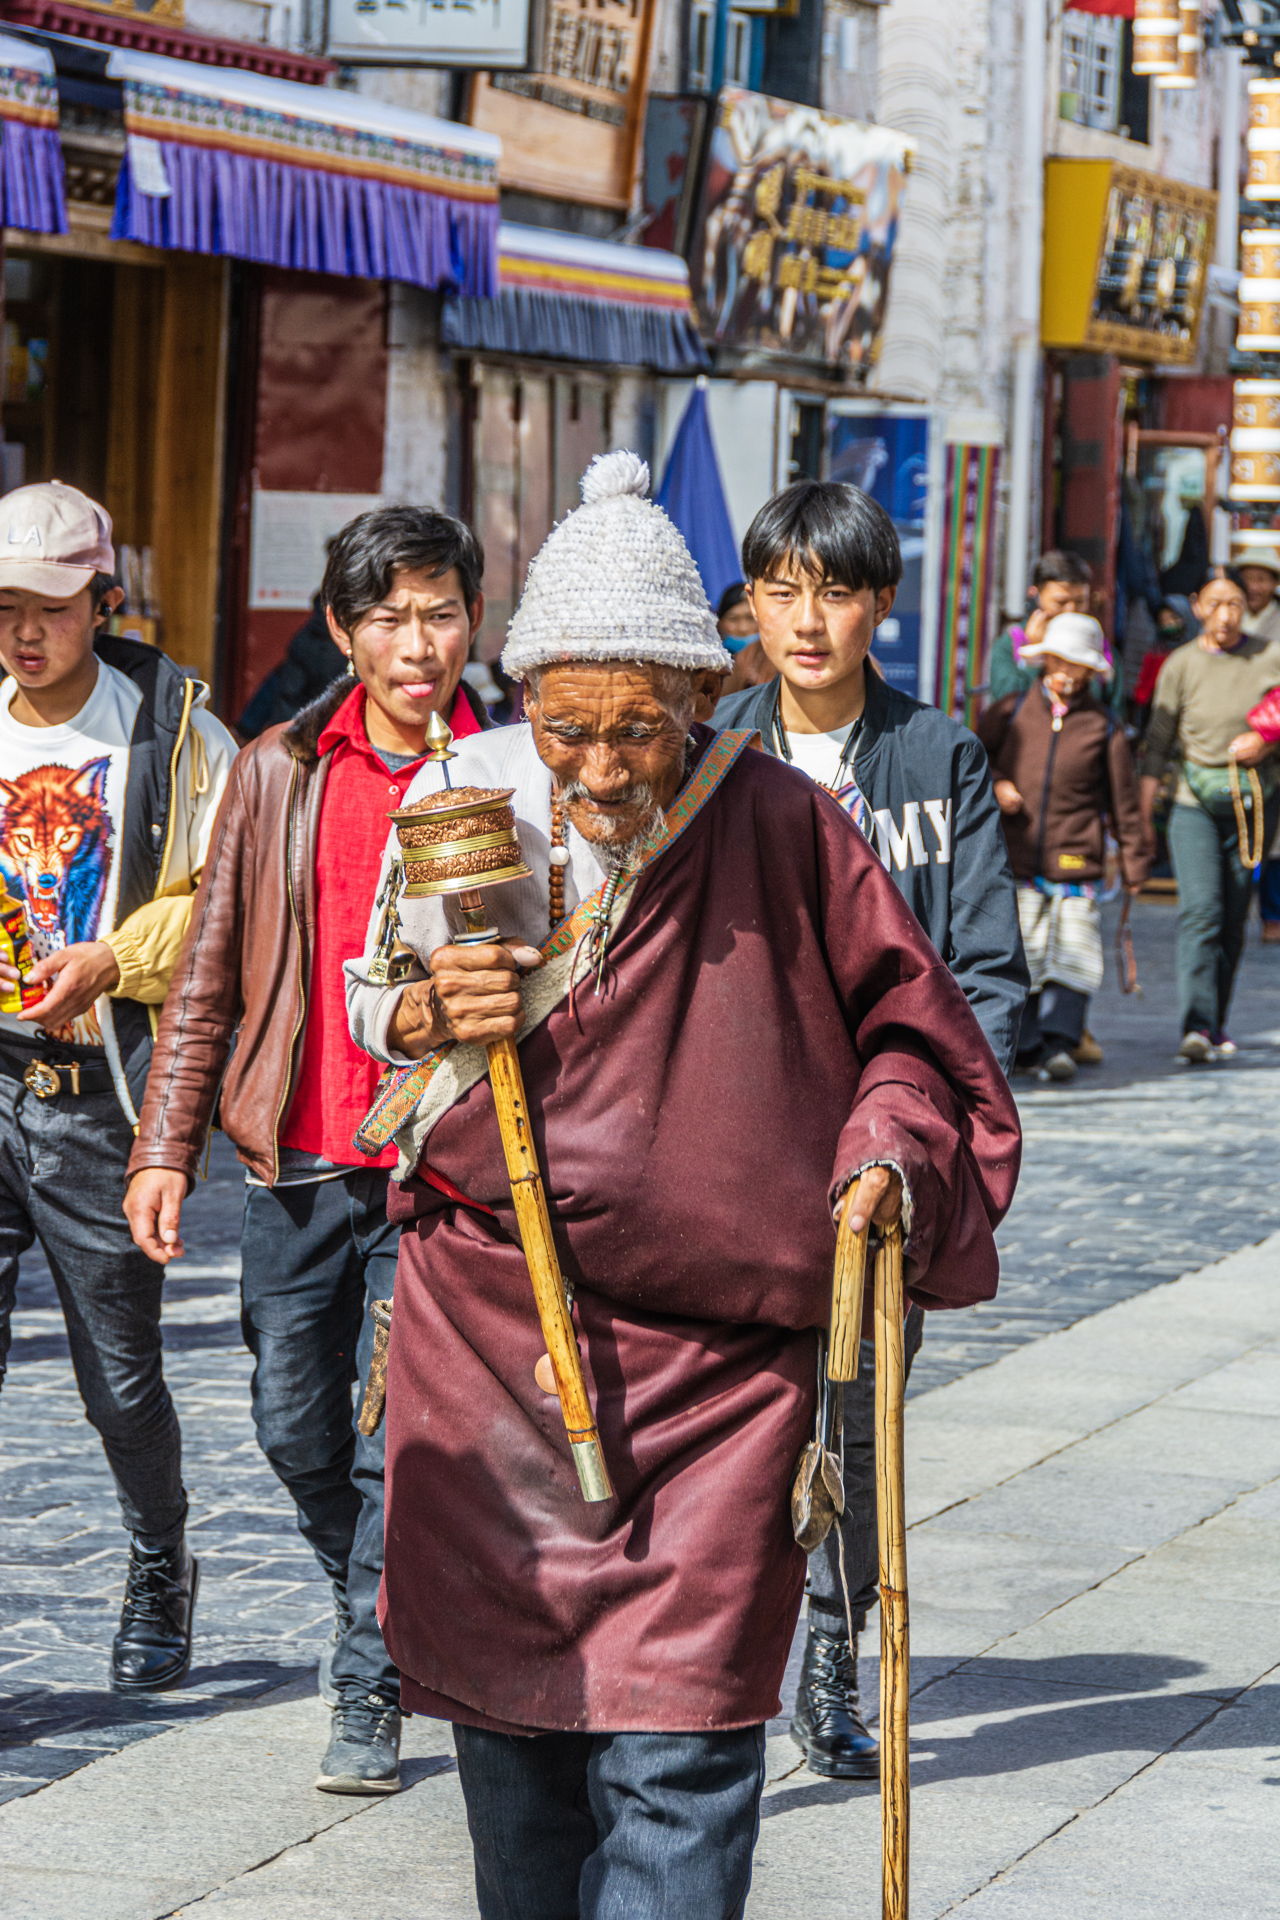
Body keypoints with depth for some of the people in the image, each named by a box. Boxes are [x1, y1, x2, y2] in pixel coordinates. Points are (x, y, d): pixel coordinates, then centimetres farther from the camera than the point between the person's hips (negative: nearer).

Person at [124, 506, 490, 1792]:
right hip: (294, 1158, 3)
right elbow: (211, 972, 9)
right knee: (296, 1424, 11)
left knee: (401, 1435, -5)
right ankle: (373, 1603, 37)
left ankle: (369, 1692, 8)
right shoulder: (279, 772, 5)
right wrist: (167, 1145, 3)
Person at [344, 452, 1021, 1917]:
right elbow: (365, 994, 14)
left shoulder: (778, 827, -8)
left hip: (709, 1344, -3)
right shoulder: (463, 801, -1)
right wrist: (424, 1018, -8)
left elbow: (904, 1021, 4)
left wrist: (890, 1154, -14)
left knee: (674, 1748, -9)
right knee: (509, 1710, 12)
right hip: (485, 1341, 3)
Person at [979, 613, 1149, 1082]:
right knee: (1020, 952, 1)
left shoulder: (1104, 726, 8)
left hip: (1076, 862, -1)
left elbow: (1123, 798, 12)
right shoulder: (1011, 712, 8)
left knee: (1073, 952, -11)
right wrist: (994, 784, -4)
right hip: (1016, 860, 1)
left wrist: (1134, 862, 14)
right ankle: (1027, 1044, 8)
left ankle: (1060, 1043, -16)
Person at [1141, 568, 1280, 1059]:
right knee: (1200, 909, -16)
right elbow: (1158, 743, 1)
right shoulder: (1180, 665, -2)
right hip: (1195, 801, -2)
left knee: (1233, 918, 6)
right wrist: (1143, 815, -2)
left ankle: (1216, 1023, 18)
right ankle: (1197, 1026, -23)